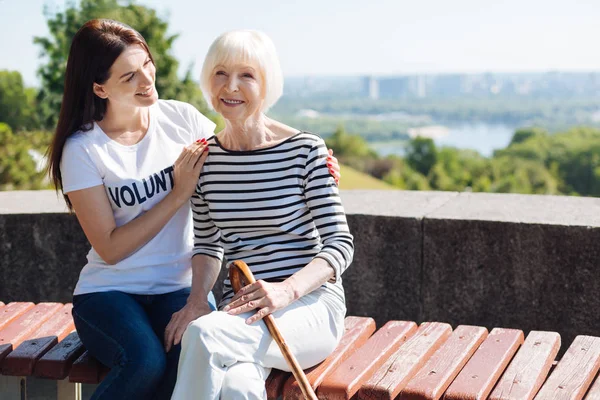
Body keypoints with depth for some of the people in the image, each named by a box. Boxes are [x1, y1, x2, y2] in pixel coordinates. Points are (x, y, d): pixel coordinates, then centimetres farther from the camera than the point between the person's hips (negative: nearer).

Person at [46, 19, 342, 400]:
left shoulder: (181, 118, 1)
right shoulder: (82, 150, -8)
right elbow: (110, 249, -11)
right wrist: (178, 194, -13)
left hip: (181, 287, 2)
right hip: (109, 292, -2)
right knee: (147, 362, -32)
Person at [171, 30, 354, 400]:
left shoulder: (305, 150, -6)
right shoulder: (205, 158, 7)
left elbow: (340, 243, -7)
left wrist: (287, 290, -25)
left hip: (312, 303, -3)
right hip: (243, 307, 3)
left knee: (204, 334, -32)